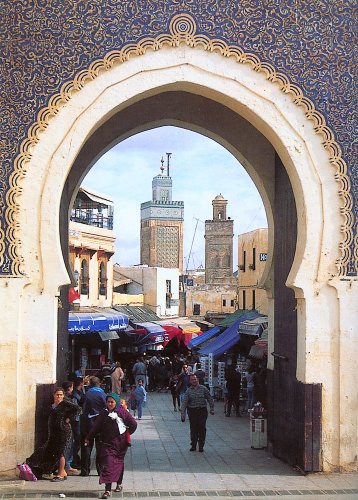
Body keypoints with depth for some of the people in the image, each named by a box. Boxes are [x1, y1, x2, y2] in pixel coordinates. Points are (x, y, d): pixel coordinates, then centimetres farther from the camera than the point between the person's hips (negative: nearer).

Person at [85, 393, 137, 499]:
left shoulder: (123, 412, -7)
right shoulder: (104, 413, 0)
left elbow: (133, 424, 0)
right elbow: (96, 427, 8)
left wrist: (126, 434, 9)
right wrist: (88, 438, 12)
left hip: (120, 443, -1)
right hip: (107, 443, 1)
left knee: (119, 463, 15)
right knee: (108, 464, -9)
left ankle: (119, 484, 35)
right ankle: (107, 490, -11)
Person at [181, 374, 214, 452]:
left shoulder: (203, 388, 1)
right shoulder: (188, 390, 1)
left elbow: (210, 399, 7)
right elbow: (184, 402, -1)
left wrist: (212, 409, 2)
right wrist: (183, 414, -9)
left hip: (202, 411, -1)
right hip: (192, 411, 1)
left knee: (202, 428, -2)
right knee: (193, 429, 4)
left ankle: (201, 446, 9)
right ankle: (193, 445, 17)